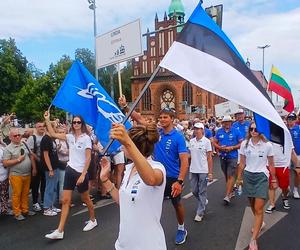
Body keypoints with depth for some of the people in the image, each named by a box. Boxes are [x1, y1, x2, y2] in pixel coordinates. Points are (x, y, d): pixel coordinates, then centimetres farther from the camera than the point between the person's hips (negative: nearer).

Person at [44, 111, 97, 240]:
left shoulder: (86, 138, -9)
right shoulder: (70, 137, 6)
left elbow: (88, 158, -13)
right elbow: (53, 134, 7)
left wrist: (83, 175, -18)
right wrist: (47, 120, 1)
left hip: (81, 172, -5)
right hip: (70, 171, 5)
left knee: (85, 199, 12)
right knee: (65, 200, 3)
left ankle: (93, 220, 35)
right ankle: (60, 231, 6)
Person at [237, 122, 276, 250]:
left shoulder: (267, 145, -6)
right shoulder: (244, 144, -1)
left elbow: (271, 165, 3)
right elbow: (242, 163, 7)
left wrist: (274, 180, 8)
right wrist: (239, 178, 9)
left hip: (261, 176, -3)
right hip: (248, 175, 3)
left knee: (258, 208, -8)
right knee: (252, 204, 17)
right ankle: (259, 223, 47)